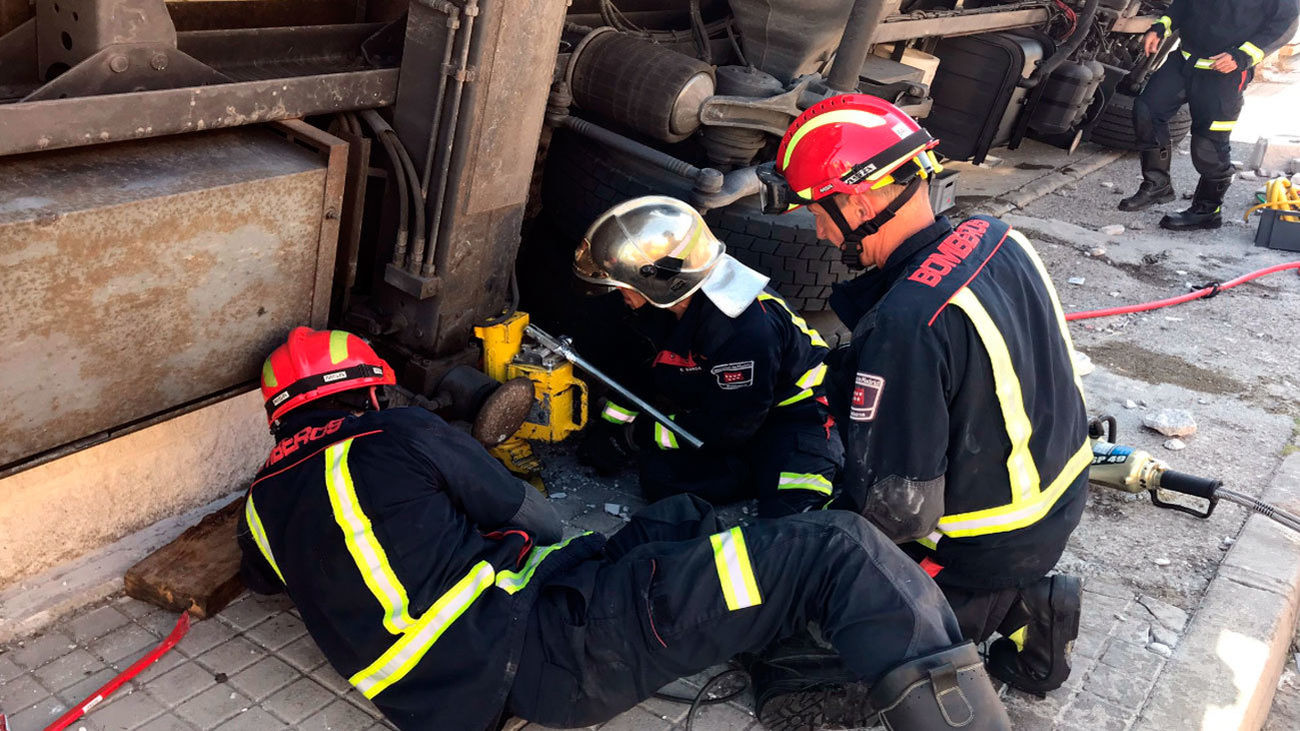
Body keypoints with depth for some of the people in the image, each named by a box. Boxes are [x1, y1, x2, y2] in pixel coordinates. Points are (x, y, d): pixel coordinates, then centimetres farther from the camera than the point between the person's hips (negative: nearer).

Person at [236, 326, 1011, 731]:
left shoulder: (264, 502, 13)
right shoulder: (395, 436, -7)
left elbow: (263, 574, 37)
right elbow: (531, 518, 1)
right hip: (553, 648, -8)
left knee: (679, 518, 26)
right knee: (840, 550, -10)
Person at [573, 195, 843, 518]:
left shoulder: (745, 330, -34)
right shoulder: (659, 306, -7)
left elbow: (730, 427, -26)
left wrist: (644, 432, -17)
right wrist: (613, 428, 11)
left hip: (790, 409, -8)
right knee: (658, 476, -16)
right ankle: (764, 469, -5)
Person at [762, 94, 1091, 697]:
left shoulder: (904, 328, -33)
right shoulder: (997, 240, -6)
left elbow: (896, 506, -27)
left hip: (987, 551, -8)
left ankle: (1010, 610, 2)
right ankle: (1023, 602, 13)